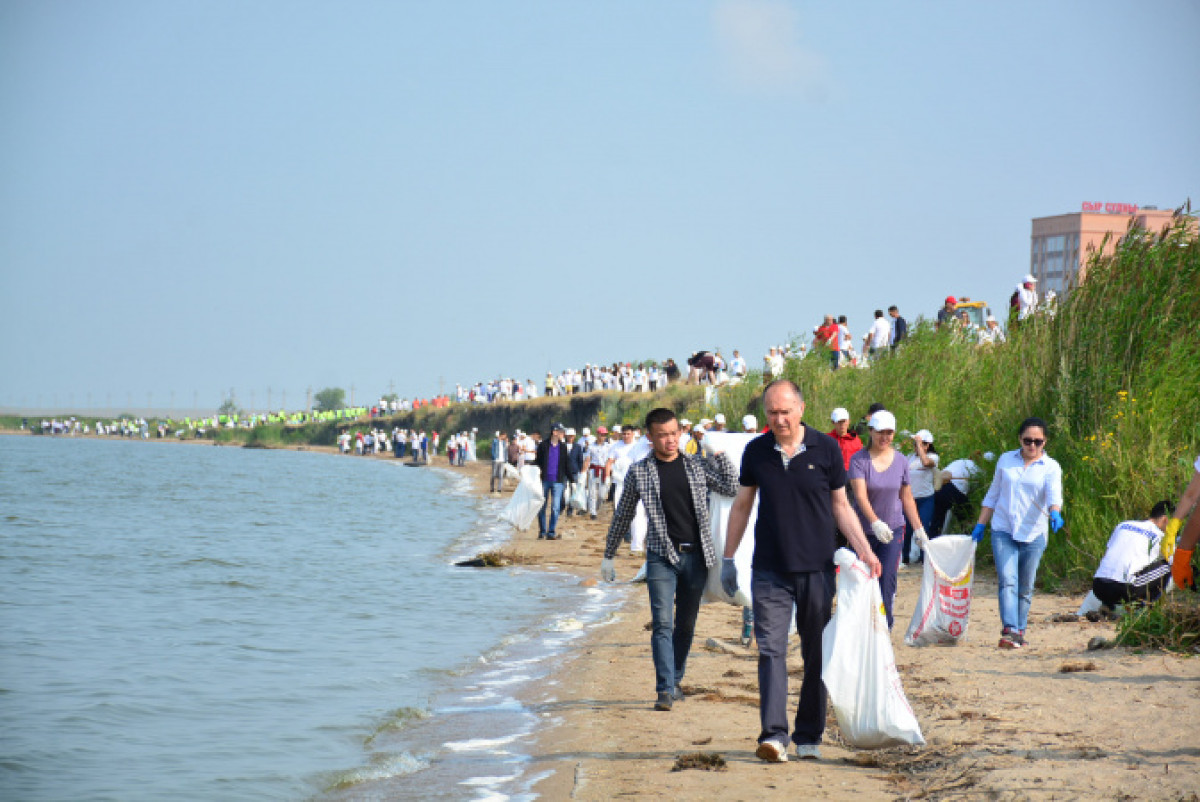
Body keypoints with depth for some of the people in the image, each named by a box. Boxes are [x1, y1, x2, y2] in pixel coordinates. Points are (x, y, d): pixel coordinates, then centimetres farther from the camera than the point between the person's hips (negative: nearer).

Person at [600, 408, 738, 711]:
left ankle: (676, 680, 26)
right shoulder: (639, 472, 2)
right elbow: (622, 516, 11)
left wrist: (720, 455, 0)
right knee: (662, 623, -13)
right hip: (661, 556, -2)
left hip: (696, 555, 2)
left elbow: (731, 488, 3)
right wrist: (608, 556, 15)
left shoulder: (697, 465, 7)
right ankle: (665, 690, -14)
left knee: (686, 624, 11)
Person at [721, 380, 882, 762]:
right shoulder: (756, 452, 4)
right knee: (771, 649, -11)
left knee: (817, 655, 5)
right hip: (770, 570, 0)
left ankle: (808, 737, 14)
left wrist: (864, 550, -4)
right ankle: (774, 734, -16)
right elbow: (742, 505, 14)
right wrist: (728, 559, 14)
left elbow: (840, 506, 7)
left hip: (817, 568, 0)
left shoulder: (825, 449, 0)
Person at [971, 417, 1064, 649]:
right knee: (1007, 581, -15)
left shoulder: (1051, 467, 3)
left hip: (1033, 534, 0)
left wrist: (1055, 513, -36)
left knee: (1025, 588, 6)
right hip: (1003, 531, 0)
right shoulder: (1006, 460, 10)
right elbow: (993, 494, 18)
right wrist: (980, 525, 14)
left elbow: (1054, 493, -15)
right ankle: (1009, 630, -24)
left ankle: (1019, 632, 16)